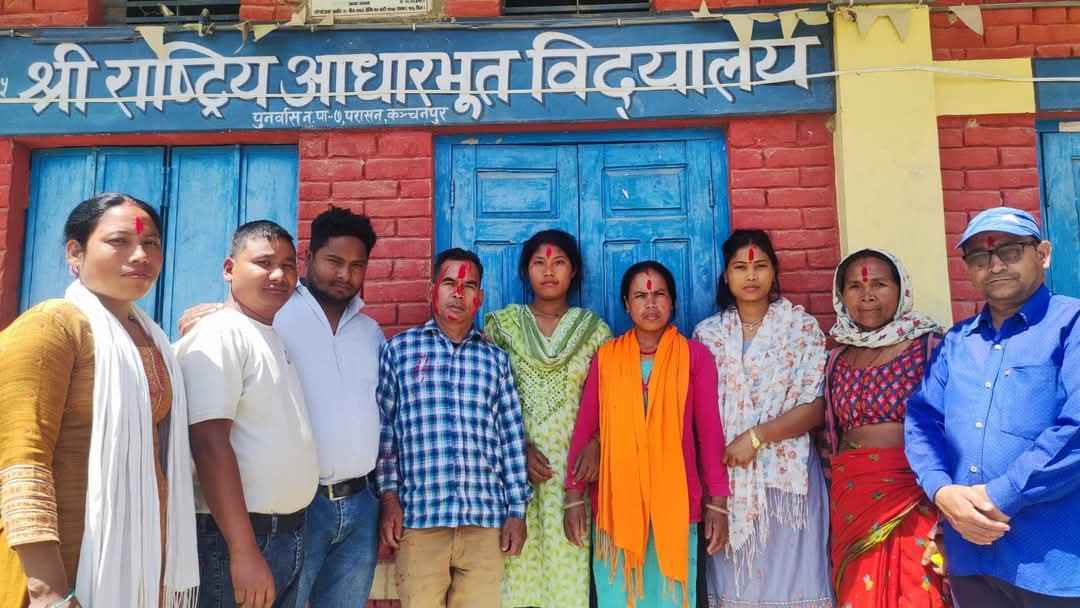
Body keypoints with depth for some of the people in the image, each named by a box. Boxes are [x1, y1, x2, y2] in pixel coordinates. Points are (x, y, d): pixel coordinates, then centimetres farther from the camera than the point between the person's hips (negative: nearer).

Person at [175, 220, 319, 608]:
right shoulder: (220, 334, -14)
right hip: (238, 537, -8)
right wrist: (244, 550, -25)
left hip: (288, 534, 9)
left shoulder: (274, 339, 13)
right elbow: (209, 444, -21)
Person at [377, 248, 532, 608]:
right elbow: (383, 428, 4)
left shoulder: (495, 358, 11)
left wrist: (516, 511, 5)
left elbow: (512, 437, 9)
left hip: (486, 519, 2)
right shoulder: (399, 348, 6)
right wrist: (388, 497, -2)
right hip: (419, 516, -1)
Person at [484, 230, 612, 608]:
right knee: (519, 557, -2)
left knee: (566, 555, -4)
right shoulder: (501, 324, 6)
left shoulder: (595, 330, 8)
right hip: (514, 463, 0)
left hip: (572, 463, 0)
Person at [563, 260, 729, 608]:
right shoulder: (606, 357, 3)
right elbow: (584, 429, 3)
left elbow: (709, 432, 0)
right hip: (616, 502, 1)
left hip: (675, 502, -1)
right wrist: (574, 497, 1)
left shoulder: (695, 356, -1)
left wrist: (717, 503, -2)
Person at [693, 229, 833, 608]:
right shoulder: (707, 333, 7)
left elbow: (815, 407, -6)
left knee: (788, 578, 2)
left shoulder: (802, 327, 0)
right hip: (726, 476, 2)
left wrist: (756, 437, -14)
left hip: (787, 475, -2)